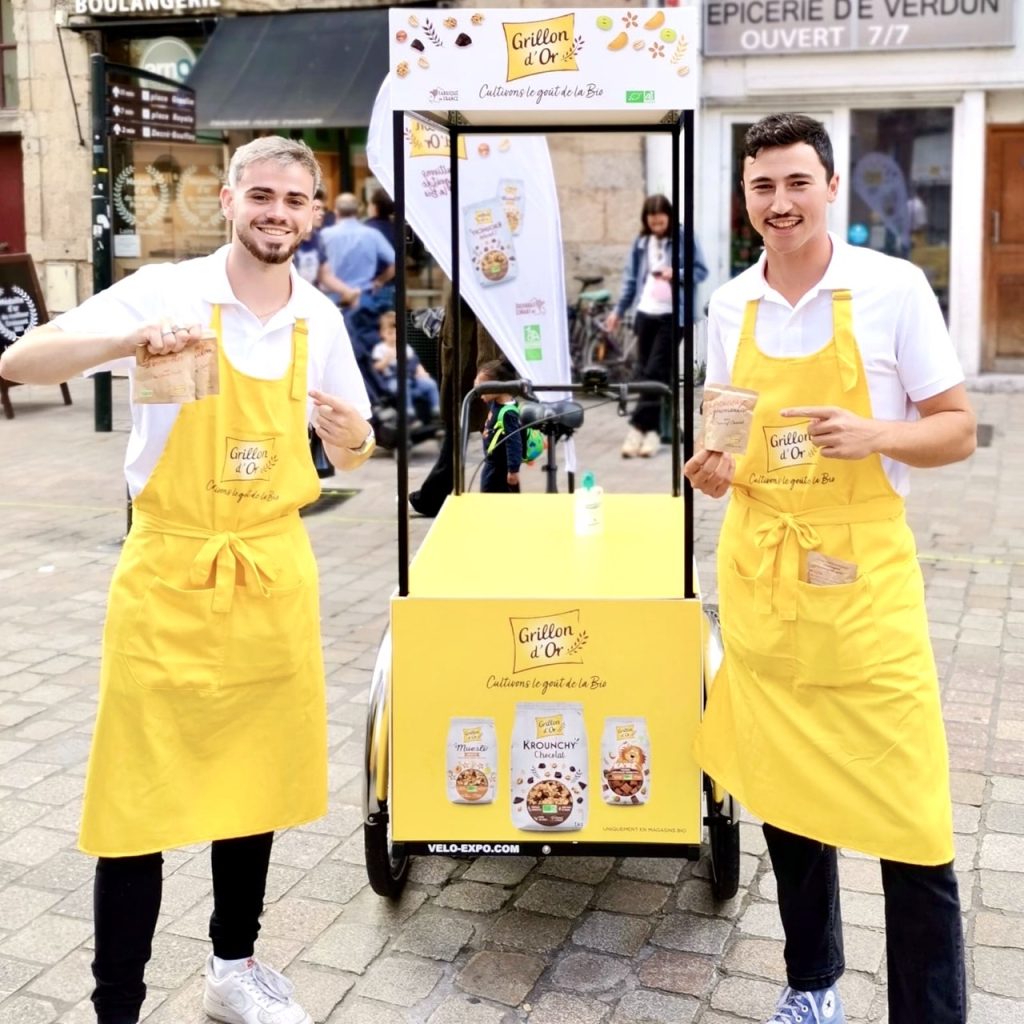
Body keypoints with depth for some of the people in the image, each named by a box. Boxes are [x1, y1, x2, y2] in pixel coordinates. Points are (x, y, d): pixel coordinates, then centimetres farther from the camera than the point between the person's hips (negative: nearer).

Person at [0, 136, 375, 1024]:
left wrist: (354, 438, -9)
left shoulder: (321, 319, 5)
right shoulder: (167, 291, -8)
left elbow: (349, 457, 15)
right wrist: (132, 340, -30)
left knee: (253, 780, 16)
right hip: (170, 576, -4)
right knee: (140, 799, -2)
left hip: (273, 574, 5)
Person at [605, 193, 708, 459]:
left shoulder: (683, 239, -1)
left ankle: (639, 427, -7)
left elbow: (701, 271, 1)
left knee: (655, 372, -9)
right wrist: (618, 310, 9)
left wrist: (676, 274, -16)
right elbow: (631, 278, 15)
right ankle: (651, 430, 11)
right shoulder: (641, 243, 11)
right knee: (643, 372, 4)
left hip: (672, 315, -5)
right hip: (646, 313, 5)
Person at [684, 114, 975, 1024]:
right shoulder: (729, 306, 6)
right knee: (786, 795, 15)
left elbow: (957, 431, -4)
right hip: (760, 576, 4)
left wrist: (874, 436, -22)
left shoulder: (894, 287, -6)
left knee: (909, 816, -4)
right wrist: (713, 470, -4)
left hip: (863, 579, -4)